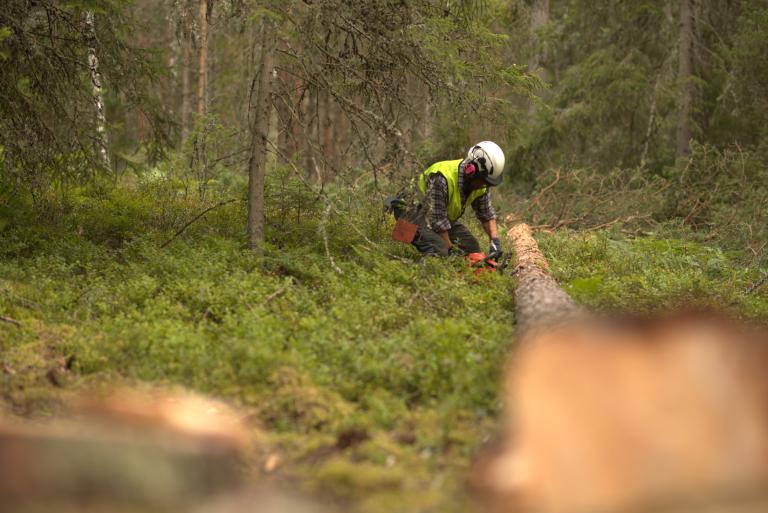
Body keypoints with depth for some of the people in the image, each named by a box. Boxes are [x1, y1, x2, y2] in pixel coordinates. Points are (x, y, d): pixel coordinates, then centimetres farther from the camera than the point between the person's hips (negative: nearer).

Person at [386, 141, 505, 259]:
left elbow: (487, 214, 1)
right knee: (439, 252, -30)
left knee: (473, 249, 1)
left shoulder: (481, 183, -10)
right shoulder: (442, 179, -34)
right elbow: (438, 219, -30)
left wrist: (495, 240, -14)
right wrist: (450, 249, -25)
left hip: (449, 219, 9)